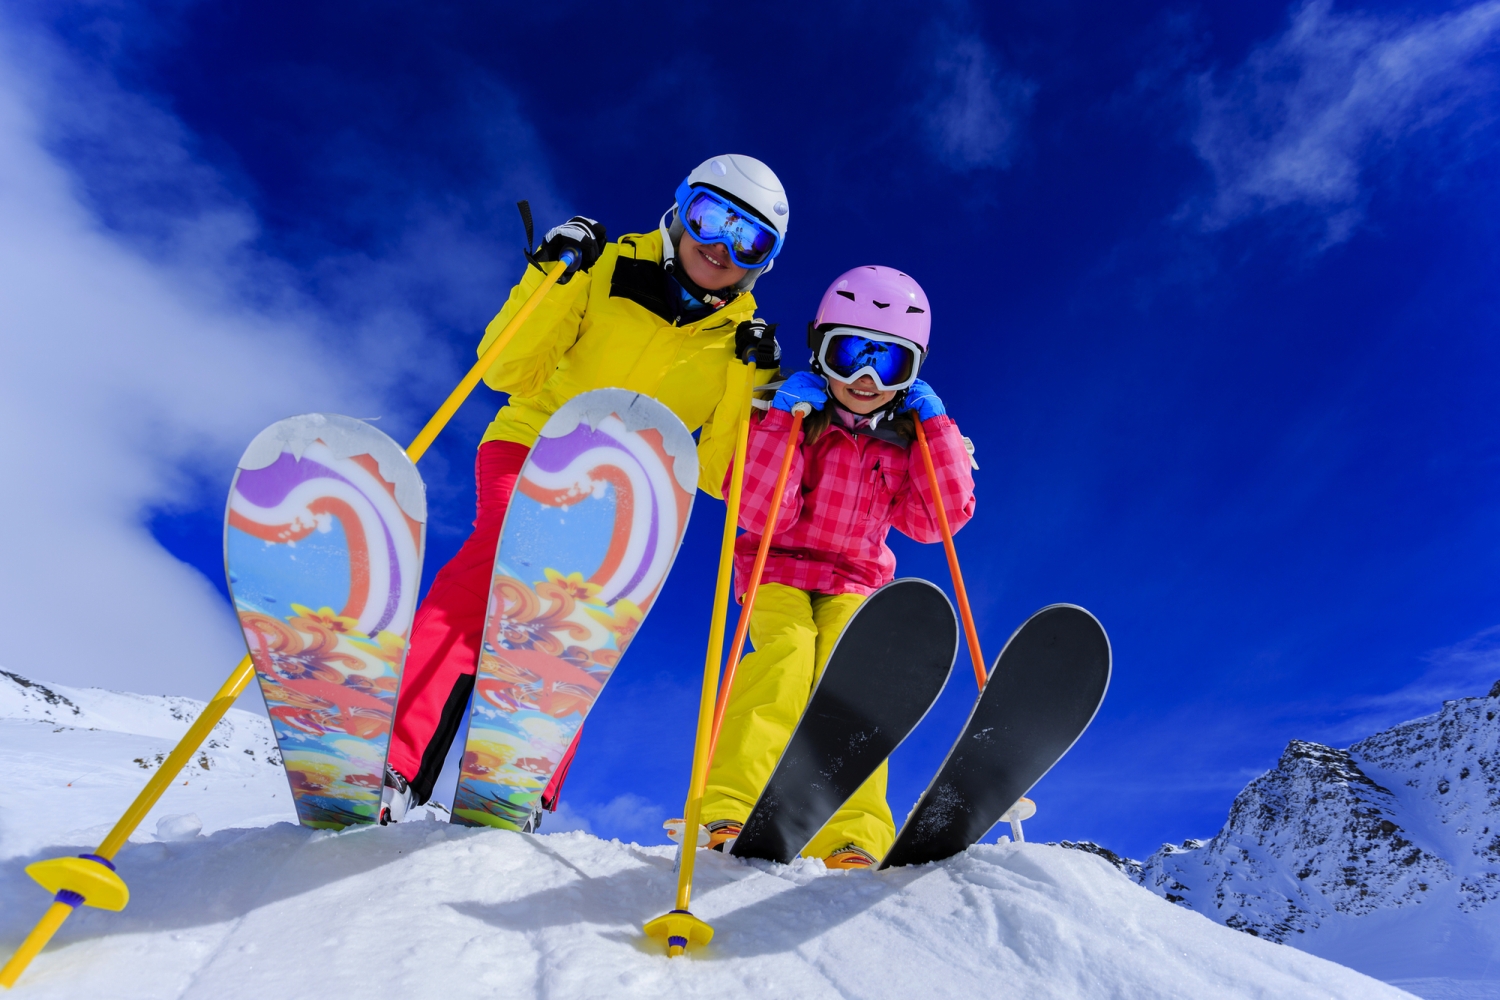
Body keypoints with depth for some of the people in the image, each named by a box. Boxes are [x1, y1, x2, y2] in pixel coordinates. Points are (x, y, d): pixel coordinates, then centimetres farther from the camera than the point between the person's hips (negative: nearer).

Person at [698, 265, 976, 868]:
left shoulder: (906, 446, 8)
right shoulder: (789, 417, -1)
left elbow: (941, 517, -7)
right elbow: (757, 516, -14)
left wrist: (935, 427, -8)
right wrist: (783, 420, -19)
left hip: (852, 584, 2)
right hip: (777, 572, -2)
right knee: (787, 651, -30)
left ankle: (851, 839, -35)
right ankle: (728, 811, -38)